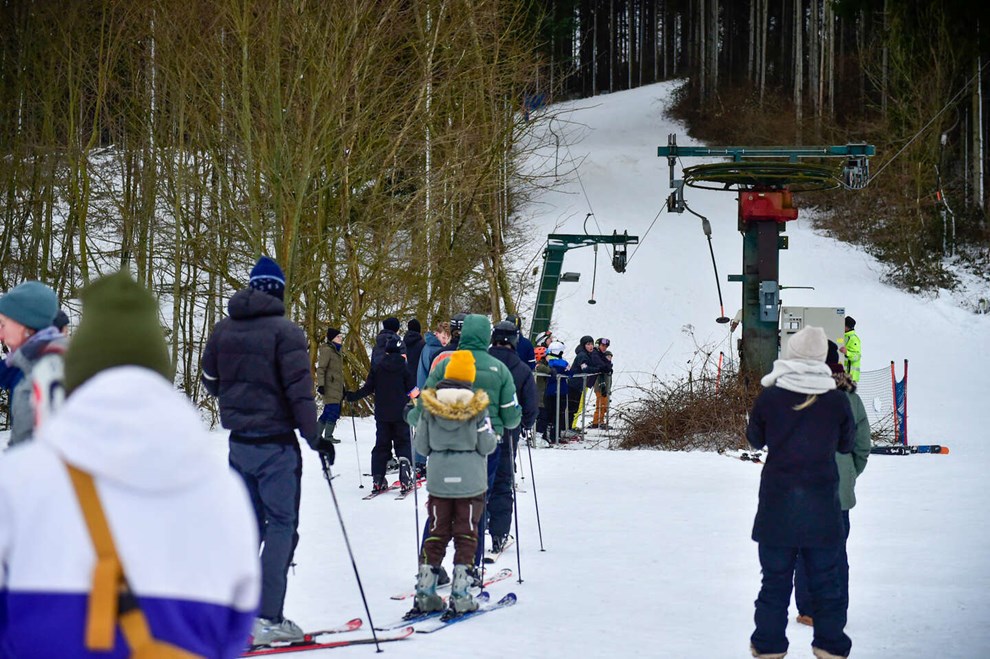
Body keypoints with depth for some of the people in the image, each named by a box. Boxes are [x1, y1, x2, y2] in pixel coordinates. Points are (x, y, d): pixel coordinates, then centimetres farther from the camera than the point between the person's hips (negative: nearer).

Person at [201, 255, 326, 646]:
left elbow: (210, 381, 17)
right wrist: (315, 438, -11)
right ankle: (268, 617, -8)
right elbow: (299, 390, -16)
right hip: (276, 442, -6)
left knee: (249, 522, 15)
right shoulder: (285, 331, -12)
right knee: (281, 525, -2)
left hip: (239, 439, 6)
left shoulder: (223, 330, 6)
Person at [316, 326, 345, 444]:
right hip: (330, 386, -10)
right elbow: (320, 369, -14)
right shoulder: (327, 350, -10)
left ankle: (317, 434, 17)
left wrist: (342, 388, 25)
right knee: (333, 411, -11)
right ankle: (328, 436, -5)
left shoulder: (336, 351, 19)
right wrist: (320, 385, -22)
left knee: (328, 411, 11)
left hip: (336, 387, 10)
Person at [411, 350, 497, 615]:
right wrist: (490, 432, 13)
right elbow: (487, 445, -7)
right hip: (470, 480, -2)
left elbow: (421, 446, 0)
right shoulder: (477, 407, -10)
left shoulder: (429, 405, -4)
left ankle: (424, 592, 8)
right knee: (466, 534, 6)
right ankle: (460, 594, 1)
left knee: (436, 533, 11)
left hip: (438, 478, 2)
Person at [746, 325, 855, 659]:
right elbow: (846, 444, 8)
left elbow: (755, 439, 7)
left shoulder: (769, 399, -10)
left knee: (775, 579, 10)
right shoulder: (837, 400, -8)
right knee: (825, 580, 11)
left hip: (777, 506, 0)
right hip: (822, 507, 0)